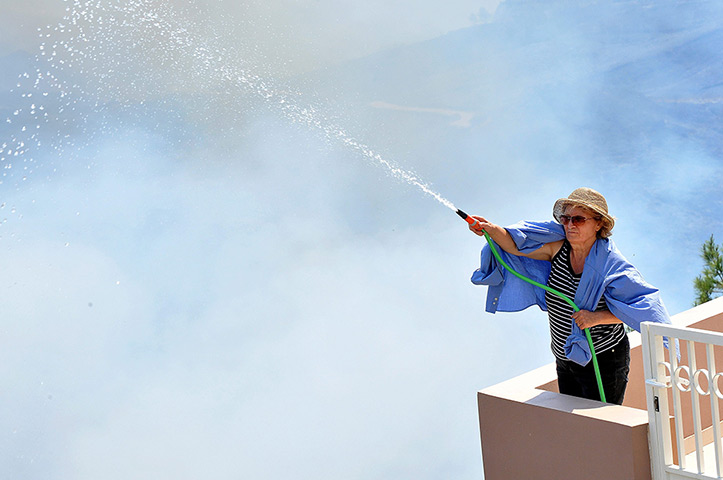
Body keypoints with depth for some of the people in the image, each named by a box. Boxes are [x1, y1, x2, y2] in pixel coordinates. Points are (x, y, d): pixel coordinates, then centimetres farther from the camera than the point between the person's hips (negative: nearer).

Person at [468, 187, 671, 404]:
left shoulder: (611, 264, -19)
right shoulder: (558, 247, -4)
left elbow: (641, 306, -22)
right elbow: (516, 245, -9)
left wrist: (597, 317, -30)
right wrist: (491, 229, -27)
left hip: (603, 362, -6)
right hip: (565, 360, 6)